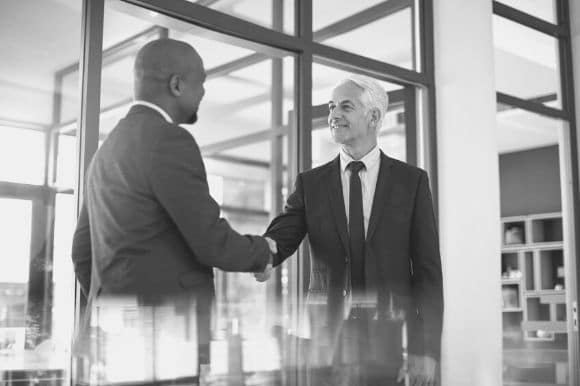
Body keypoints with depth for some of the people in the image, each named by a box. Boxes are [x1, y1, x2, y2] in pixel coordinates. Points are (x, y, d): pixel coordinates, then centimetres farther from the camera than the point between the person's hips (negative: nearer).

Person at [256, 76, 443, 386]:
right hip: (328, 339, 1)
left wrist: (426, 349, -8)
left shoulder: (411, 180, 3)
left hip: (387, 340, -1)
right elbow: (281, 238, -5)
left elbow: (427, 270, 0)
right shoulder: (310, 183, 7)